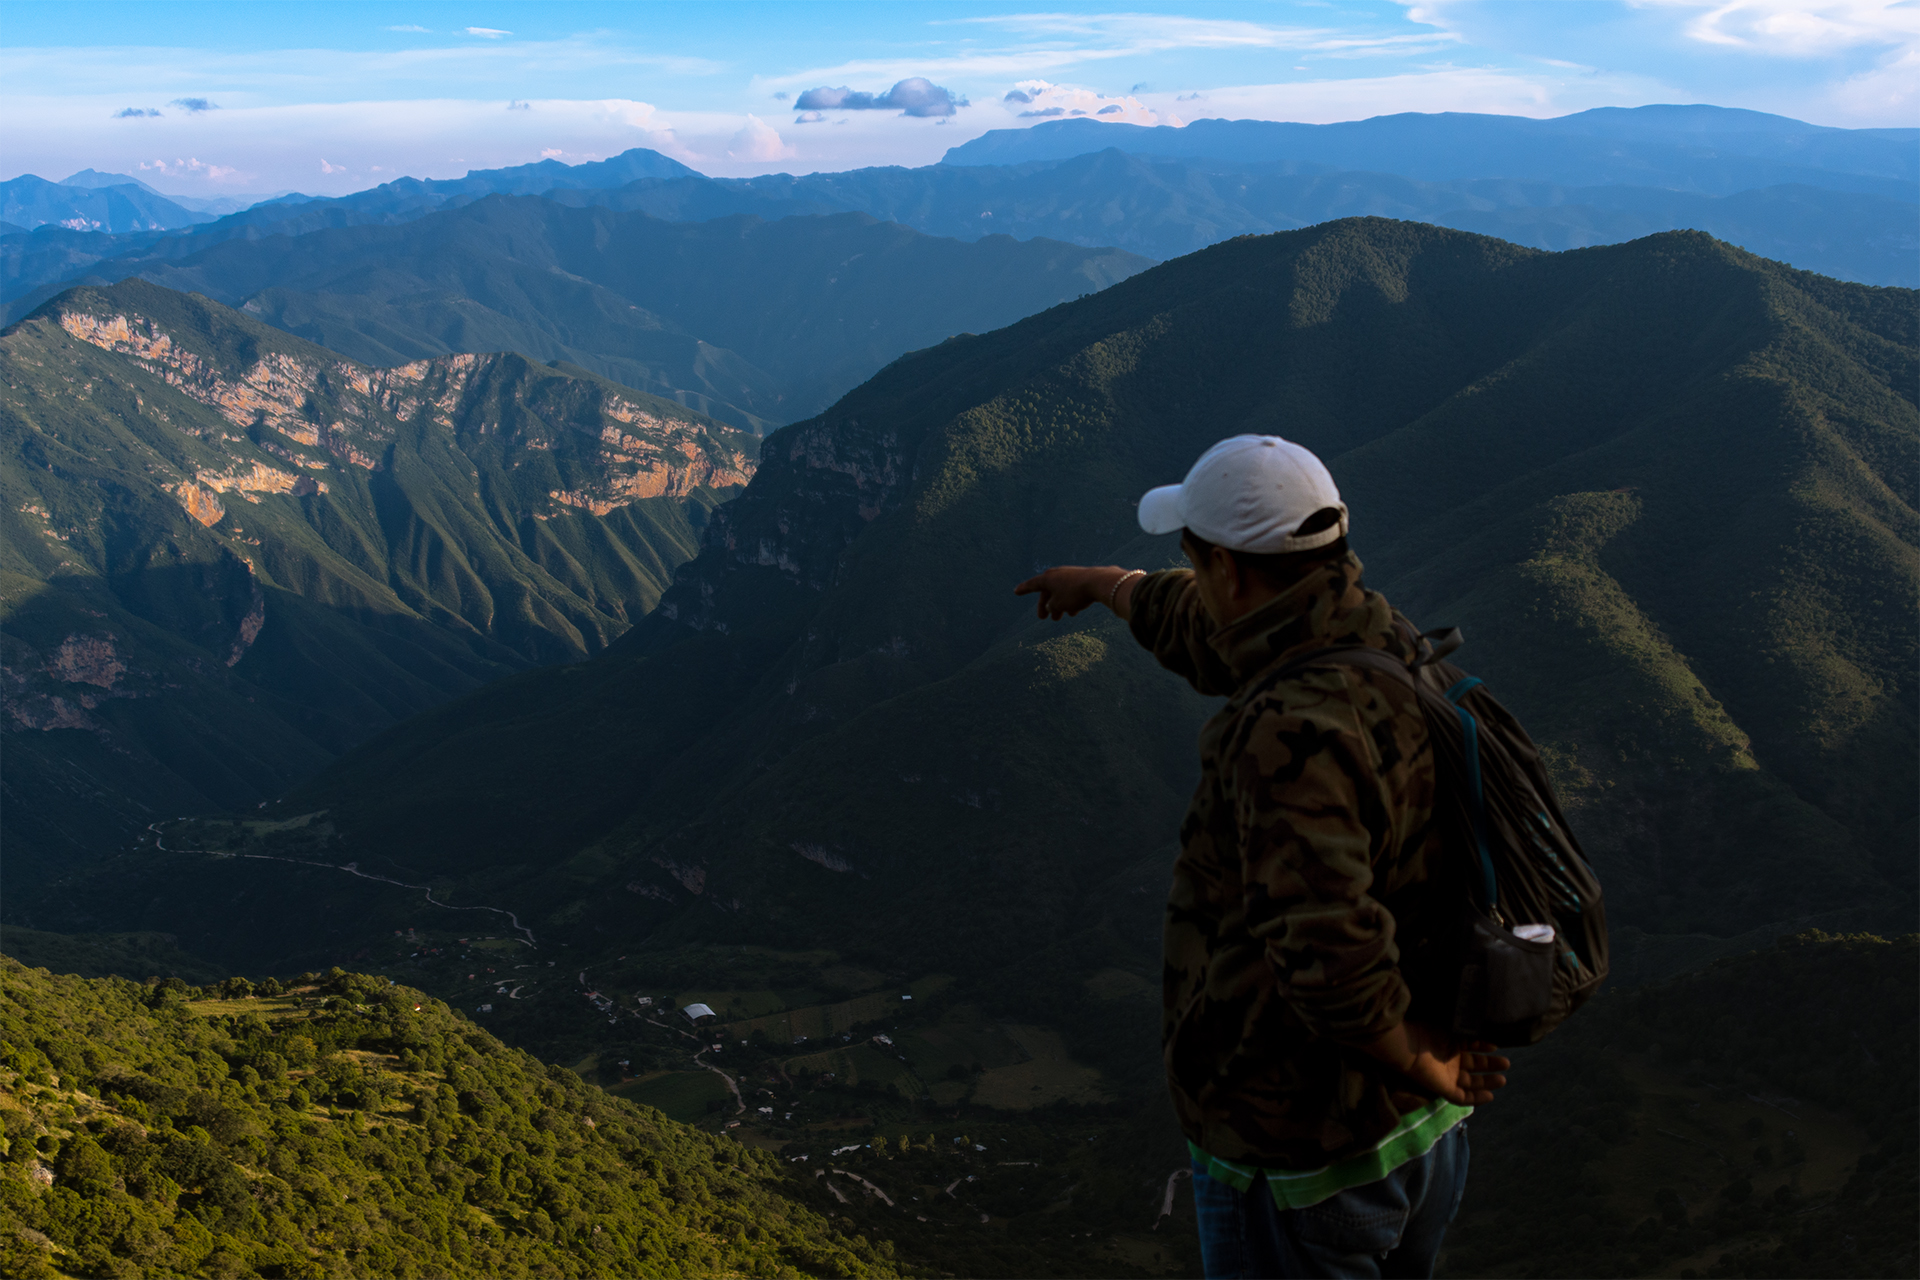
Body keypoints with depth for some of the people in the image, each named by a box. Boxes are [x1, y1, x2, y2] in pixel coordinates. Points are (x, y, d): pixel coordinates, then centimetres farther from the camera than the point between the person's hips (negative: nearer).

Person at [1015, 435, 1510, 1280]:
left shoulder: (1291, 734, -32)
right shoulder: (1380, 641, -2)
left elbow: (1330, 953, -41)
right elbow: (1210, 634, 18)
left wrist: (1416, 1061, -21)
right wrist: (1104, 583, 33)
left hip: (1299, 1161, -8)